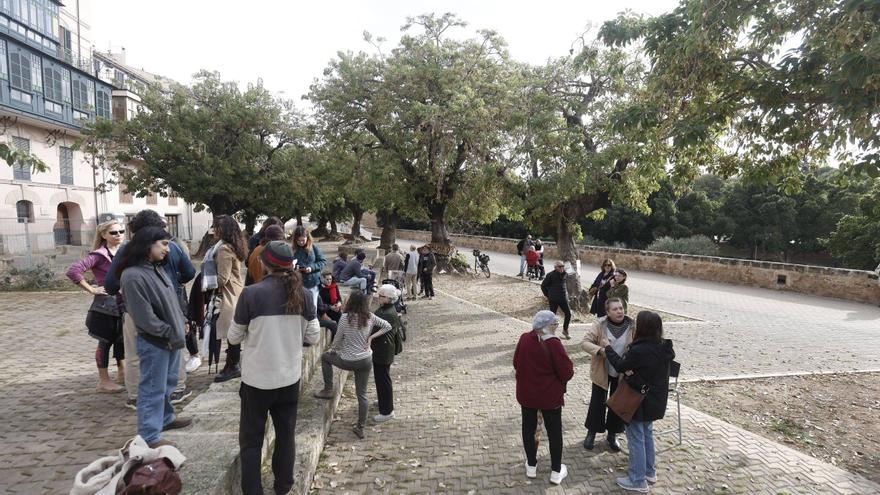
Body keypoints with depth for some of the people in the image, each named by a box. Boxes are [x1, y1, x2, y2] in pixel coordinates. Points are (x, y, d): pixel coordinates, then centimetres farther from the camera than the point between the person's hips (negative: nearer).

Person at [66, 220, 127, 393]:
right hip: (105, 304, -6)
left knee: (121, 339, 16)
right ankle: (103, 381, 14)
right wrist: (91, 289, -16)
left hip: (123, 303, 7)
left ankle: (121, 372, 32)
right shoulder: (99, 255, -13)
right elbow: (73, 271, -21)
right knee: (105, 341, 3)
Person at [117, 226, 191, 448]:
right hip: (153, 341, -9)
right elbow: (144, 317, -21)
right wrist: (170, 334, -15)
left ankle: (165, 418, 39)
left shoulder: (156, 268, 7)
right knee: (153, 389, 1)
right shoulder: (132, 276, -21)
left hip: (170, 338, 9)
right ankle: (149, 437, 12)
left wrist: (180, 324, 7)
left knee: (168, 383, 22)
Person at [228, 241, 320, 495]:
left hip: (257, 378, -3)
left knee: (251, 438, 14)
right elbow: (313, 337, 0)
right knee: (286, 433, 20)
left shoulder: (251, 294, -16)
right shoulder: (304, 294, -7)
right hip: (290, 377, 3)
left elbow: (234, 337, -6)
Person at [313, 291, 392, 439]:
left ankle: (328, 390, 24)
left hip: (348, 361, -3)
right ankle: (360, 428, 16)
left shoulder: (345, 318, -13)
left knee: (325, 357, 25)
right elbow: (387, 326, 5)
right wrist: (371, 337, 3)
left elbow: (337, 339, -5)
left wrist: (332, 349, 15)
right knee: (362, 394, 13)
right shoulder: (370, 317, -3)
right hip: (366, 360, 3)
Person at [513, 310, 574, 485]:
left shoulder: (524, 339, -7)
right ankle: (556, 471, 25)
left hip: (526, 393, 4)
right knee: (554, 432, 13)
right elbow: (567, 372, -19)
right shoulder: (553, 344, -22)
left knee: (528, 428, 19)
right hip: (550, 396, -4)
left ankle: (531, 466, 32)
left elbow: (516, 363, 4)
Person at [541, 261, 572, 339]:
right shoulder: (550, 275, -11)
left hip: (563, 299, 6)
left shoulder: (564, 274, 7)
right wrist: (547, 295, 2)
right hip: (554, 300, -6)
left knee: (568, 314, 3)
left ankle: (565, 330, 22)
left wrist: (566, 293, 16)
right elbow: (543, 286, -2)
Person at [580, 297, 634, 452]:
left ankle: (612, 435, 34)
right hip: (601, 372, -1)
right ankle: (592, 432, 29)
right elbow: (585, 342, -16)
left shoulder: (633, 327, -9)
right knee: (597, 402, 9)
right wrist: (600, 350, -34)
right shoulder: (600, 325, -13)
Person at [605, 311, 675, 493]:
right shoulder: (664, 347, -4)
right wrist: (631, 370, -13)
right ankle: (649, 471, 38)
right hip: (655, 399, 8)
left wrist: (607, 348, 0)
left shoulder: (639, 350, -29)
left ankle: (638, 480, 17)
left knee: (636, 438, 6)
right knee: (647, 434, 24)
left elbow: (620, 366, -12)